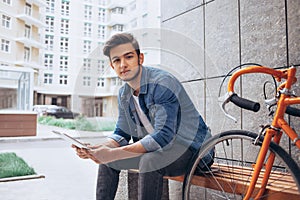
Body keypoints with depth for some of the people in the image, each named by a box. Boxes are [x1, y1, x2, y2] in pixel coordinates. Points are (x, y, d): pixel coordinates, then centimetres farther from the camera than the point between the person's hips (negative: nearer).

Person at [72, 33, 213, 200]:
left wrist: (114, 154, -30)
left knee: (150, 160, -35)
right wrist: (97, 149, -14)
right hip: (157, 148, 8)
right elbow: (122, 134, 7)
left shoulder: (162, 83, -23)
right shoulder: (124, 94, 3)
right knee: (106, 158, 5)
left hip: (191, 148, -7)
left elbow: (163, 136, -30)